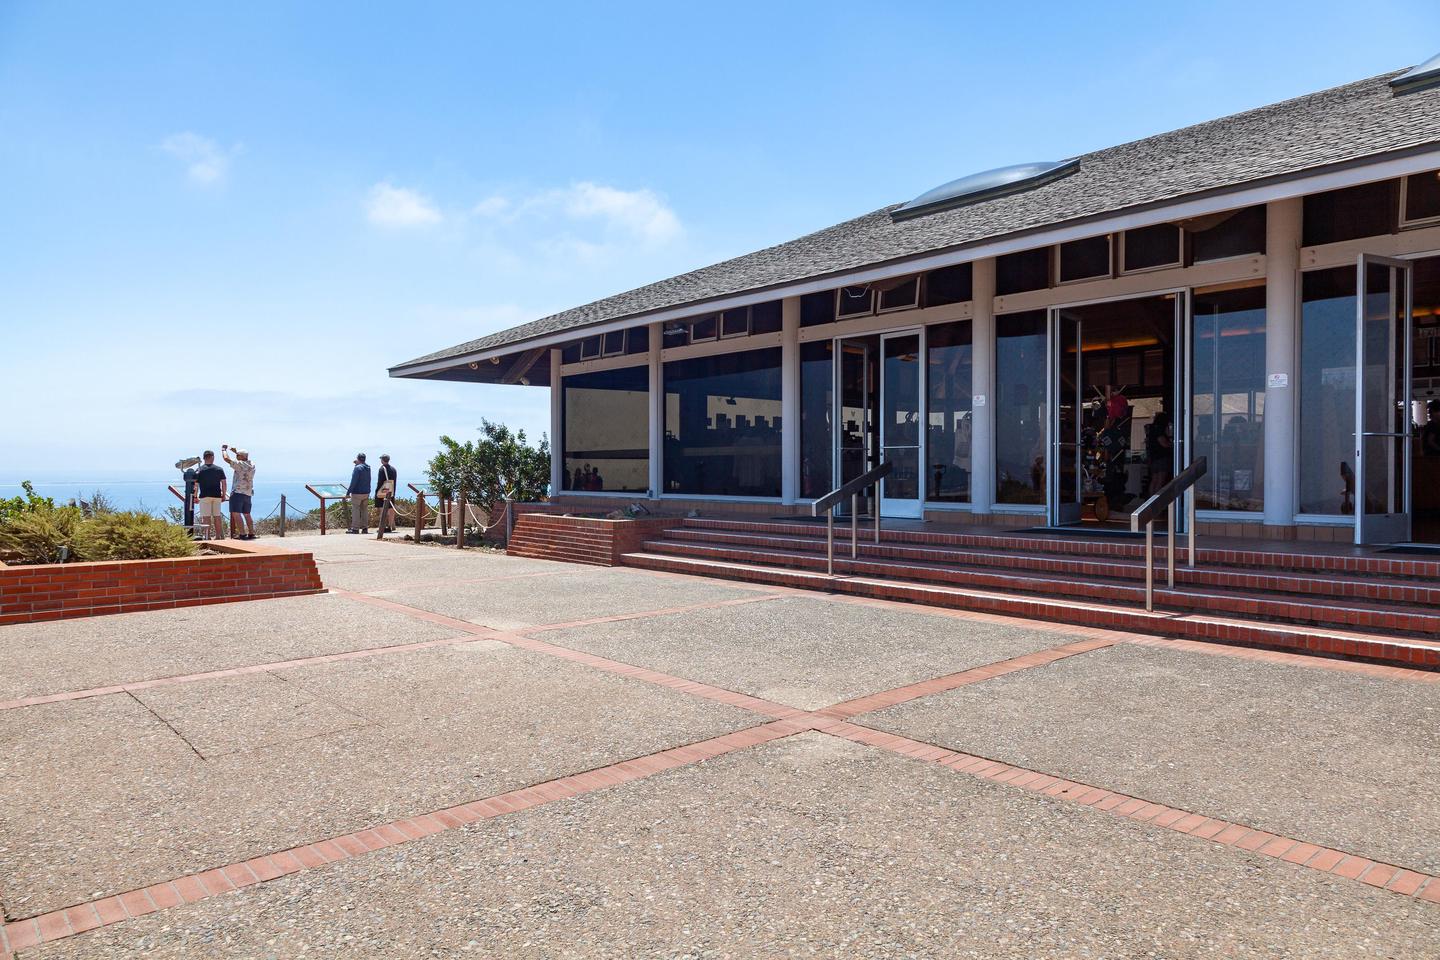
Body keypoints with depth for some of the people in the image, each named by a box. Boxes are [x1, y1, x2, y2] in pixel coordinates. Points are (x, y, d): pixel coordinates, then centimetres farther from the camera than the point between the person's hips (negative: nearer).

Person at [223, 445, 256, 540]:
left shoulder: (240, 464, -11)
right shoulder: (252, 466, 12)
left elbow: (227, 458, -11)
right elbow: (245, 458, 34)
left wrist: (224, 449, 7)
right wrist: (236, 451, 31)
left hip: (238, 492, -8)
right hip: (248, 494, 8)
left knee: (236, 514, -9)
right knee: (247, 514, 14)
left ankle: (242, 534, -16)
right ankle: (251, 534, 14)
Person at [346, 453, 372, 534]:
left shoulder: (357, 468, -15)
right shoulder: (368, 468, 8)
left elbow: (353, 482, -18)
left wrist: (348, 492, -14)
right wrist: (357, 464, 22)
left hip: (357, 493, -8)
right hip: (366, 492, 8)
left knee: (355, 510, -3)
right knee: (364, 510, 10)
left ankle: (355, 528, -3)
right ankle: (365, 528, 12)